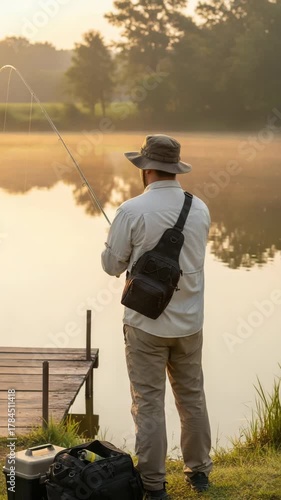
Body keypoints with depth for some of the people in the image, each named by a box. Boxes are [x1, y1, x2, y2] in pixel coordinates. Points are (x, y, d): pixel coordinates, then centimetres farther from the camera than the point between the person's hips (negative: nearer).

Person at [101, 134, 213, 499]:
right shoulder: (200, 209, 0)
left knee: (148, 403, 3)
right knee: (192, 397, 16)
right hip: (189, 322, 4)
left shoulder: (132, 211, -15)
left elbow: (112, 265, -6)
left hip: (146, 322, -4)